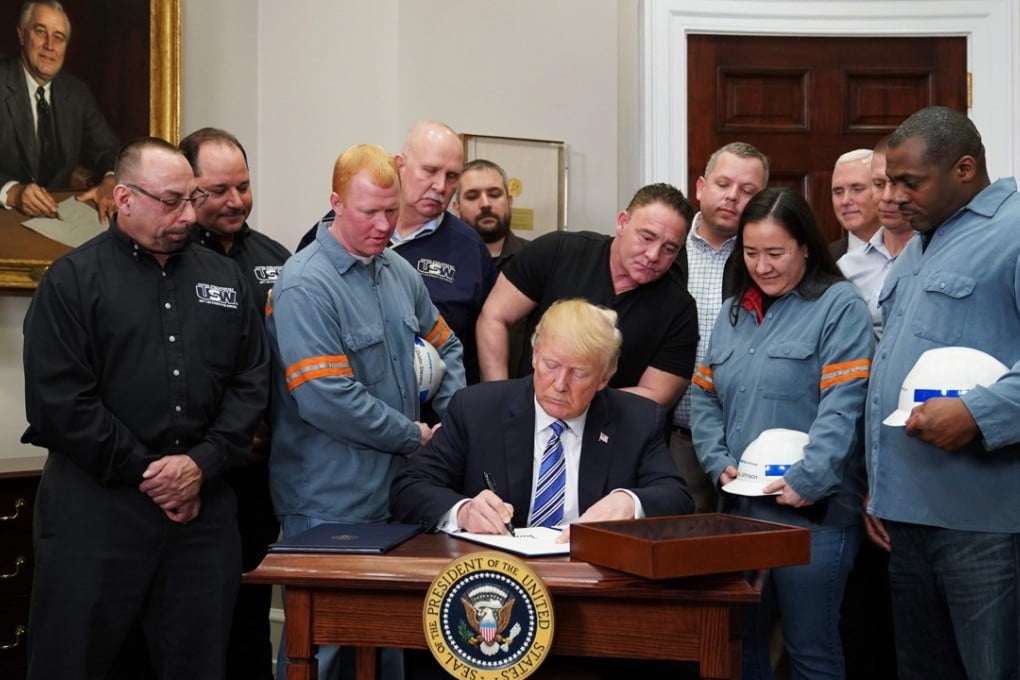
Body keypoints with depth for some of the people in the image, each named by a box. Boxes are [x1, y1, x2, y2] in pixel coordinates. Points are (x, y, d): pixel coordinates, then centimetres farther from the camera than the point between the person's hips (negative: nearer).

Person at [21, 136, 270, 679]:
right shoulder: (73, 281, -1)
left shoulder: (224, 278, 12)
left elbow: (251, 382, 7)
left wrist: (202, 462, -7)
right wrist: (144, 471, -10)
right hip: (94, 505, -3)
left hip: (205, 504, 4)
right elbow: (57, 399, -10)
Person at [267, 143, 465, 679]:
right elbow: (327, 400, -23)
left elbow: (445, 347, 21)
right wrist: (416, 436, -12)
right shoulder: (305, 287, -17)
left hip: (397, 491, 7)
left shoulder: (399, 272, 8)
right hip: (330, 507, -7)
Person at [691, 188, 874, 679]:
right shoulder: (735, 311, 15)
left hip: (812, 512, -6)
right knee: (739, 640, 14)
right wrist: (719, 462, 0)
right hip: (740, 506, 6)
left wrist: (807, 482, -21)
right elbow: (704, 396, 14)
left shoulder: (839, 306, -6)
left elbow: (842, 405, -15)